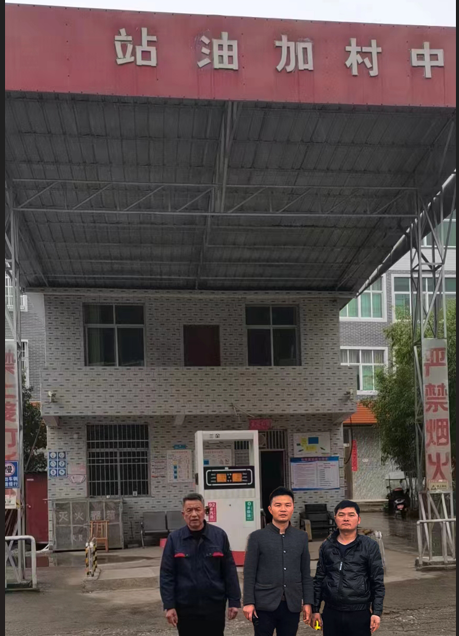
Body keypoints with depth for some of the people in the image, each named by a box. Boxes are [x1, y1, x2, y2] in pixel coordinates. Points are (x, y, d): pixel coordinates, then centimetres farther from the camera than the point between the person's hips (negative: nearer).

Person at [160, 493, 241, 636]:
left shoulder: (219, 535, -3)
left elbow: (229, 571, 0)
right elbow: (167, 575, -2)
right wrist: (169, 605, -8)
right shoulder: (174, 539, -3)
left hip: (215, 605, 0)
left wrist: (234, 601, -2)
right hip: (185, 607, 0)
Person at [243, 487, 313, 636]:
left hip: (292, 605, 3)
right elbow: (249, 573, -2)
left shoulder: (301, 537, 8)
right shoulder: (257, 537, -1)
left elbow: (306, 573, 10)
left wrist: (307, 602, 5)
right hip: (264, 604, -3)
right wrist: (248, 602, -8)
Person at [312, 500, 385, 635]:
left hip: (360, 613, -3)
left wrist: (377, 612, -7)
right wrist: (315, 609, 9)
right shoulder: (327, 546, 6)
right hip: (331, 613, 3)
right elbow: (319, 579, 11)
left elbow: (378, 582, -2)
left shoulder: (370, 546, -2)